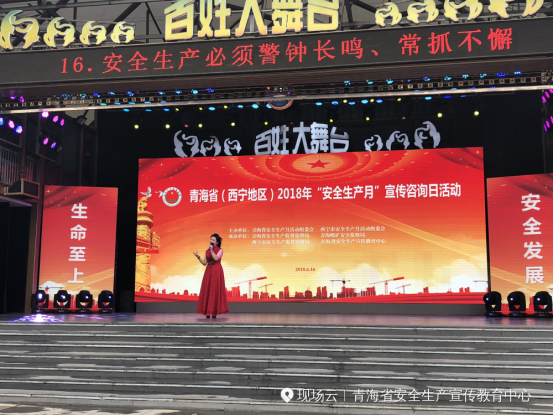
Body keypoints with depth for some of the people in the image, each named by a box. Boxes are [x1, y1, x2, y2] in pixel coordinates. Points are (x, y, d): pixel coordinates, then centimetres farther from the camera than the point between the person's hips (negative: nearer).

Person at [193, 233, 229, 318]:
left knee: (215, 291, -4)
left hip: (217, 272, -5)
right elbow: (204, 263, 8)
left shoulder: (220, 250, -1)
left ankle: (214, 312, 0)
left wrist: (211, 250, -17)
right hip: (208, 272, 5)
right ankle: (208, 312, 4)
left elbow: (216, 258, -18)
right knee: (207, 291, 1)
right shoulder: (207, 251, 12)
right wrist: (198, 257, -3)